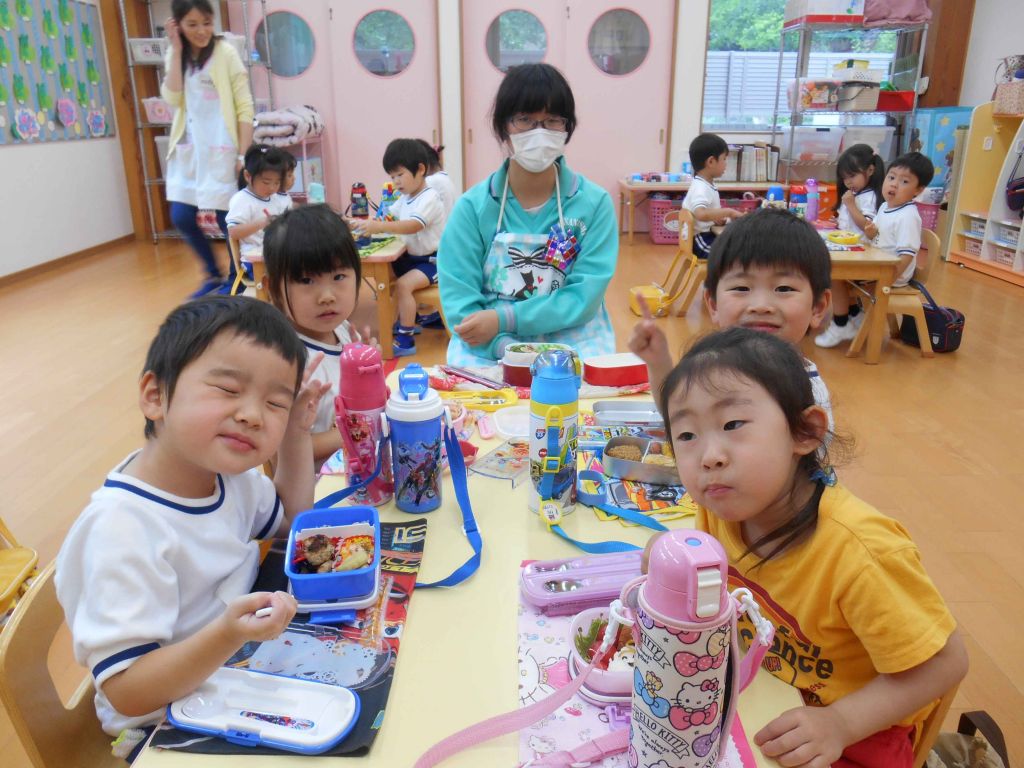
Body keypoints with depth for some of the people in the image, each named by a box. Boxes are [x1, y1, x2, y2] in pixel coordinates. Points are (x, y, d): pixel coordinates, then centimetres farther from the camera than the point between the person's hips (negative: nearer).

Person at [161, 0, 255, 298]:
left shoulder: (226, 52, -5)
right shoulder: (175, 56, 9)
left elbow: (245, 107, -8)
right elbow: (172, 98, -6)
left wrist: (243, 154, -14)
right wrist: (177, 50, -7)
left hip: (220, 149, -5)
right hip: (187, 149, 5)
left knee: (227, 218, -2)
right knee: (181, 218, 4)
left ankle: (235, 280, 16)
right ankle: (213, 274, 23)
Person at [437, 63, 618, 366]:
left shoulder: (594, 203, -1)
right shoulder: (472, 207, -1)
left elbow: (584, 298, -7)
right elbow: (459, 302, -7)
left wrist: (504, 319, -18)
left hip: (572, 345, 1)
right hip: (487, 352, 0)